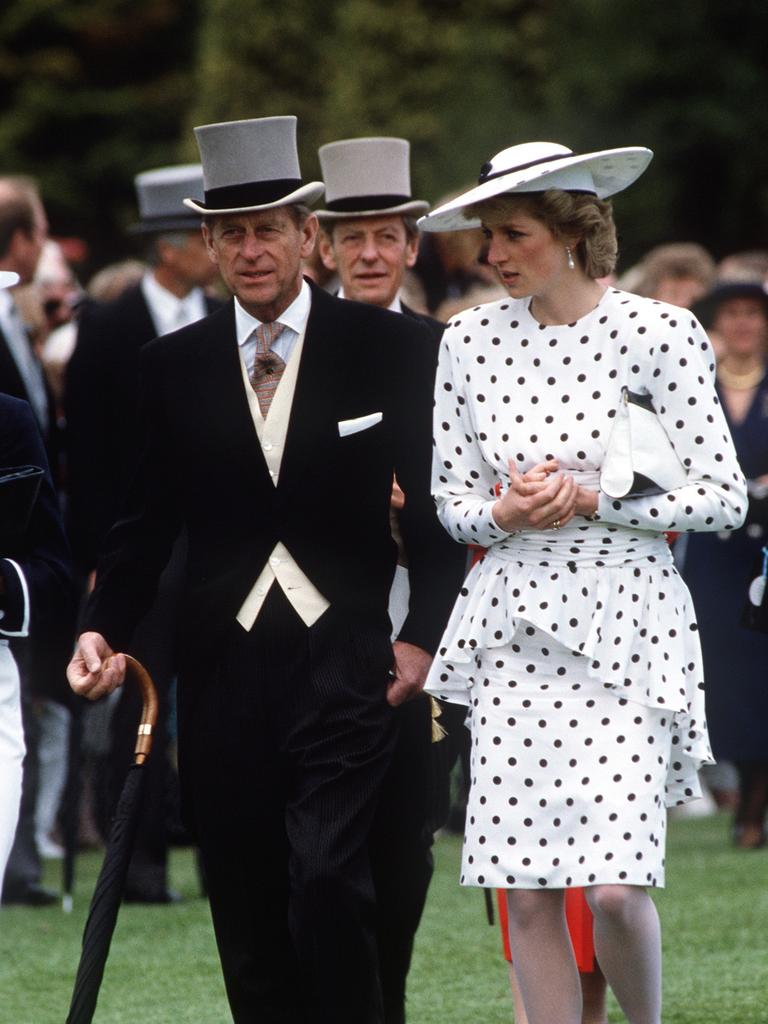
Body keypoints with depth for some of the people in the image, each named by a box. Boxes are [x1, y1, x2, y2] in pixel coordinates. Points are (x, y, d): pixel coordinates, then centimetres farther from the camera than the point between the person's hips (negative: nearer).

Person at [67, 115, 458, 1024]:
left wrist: (424, 632, -7)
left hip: (342, 665, -3)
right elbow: (147, 520, 12)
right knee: (246, 911, 5)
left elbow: (436, 502, 2)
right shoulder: (173, 366, 10)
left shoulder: (389, 349, 2)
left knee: (328, 881, -17)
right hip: (223, 668, 3)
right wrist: (103, 627, -2)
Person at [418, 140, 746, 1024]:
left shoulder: (657, 335, -5)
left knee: (614, 884, -12)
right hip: (515, 626, 4)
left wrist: (591, 500, -14)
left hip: (626, 624, -4)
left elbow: (724, 498, -4)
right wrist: (507, 512, -11)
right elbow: (452, 497, 11)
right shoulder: (471, 340, 5)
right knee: (525, 891, -1)